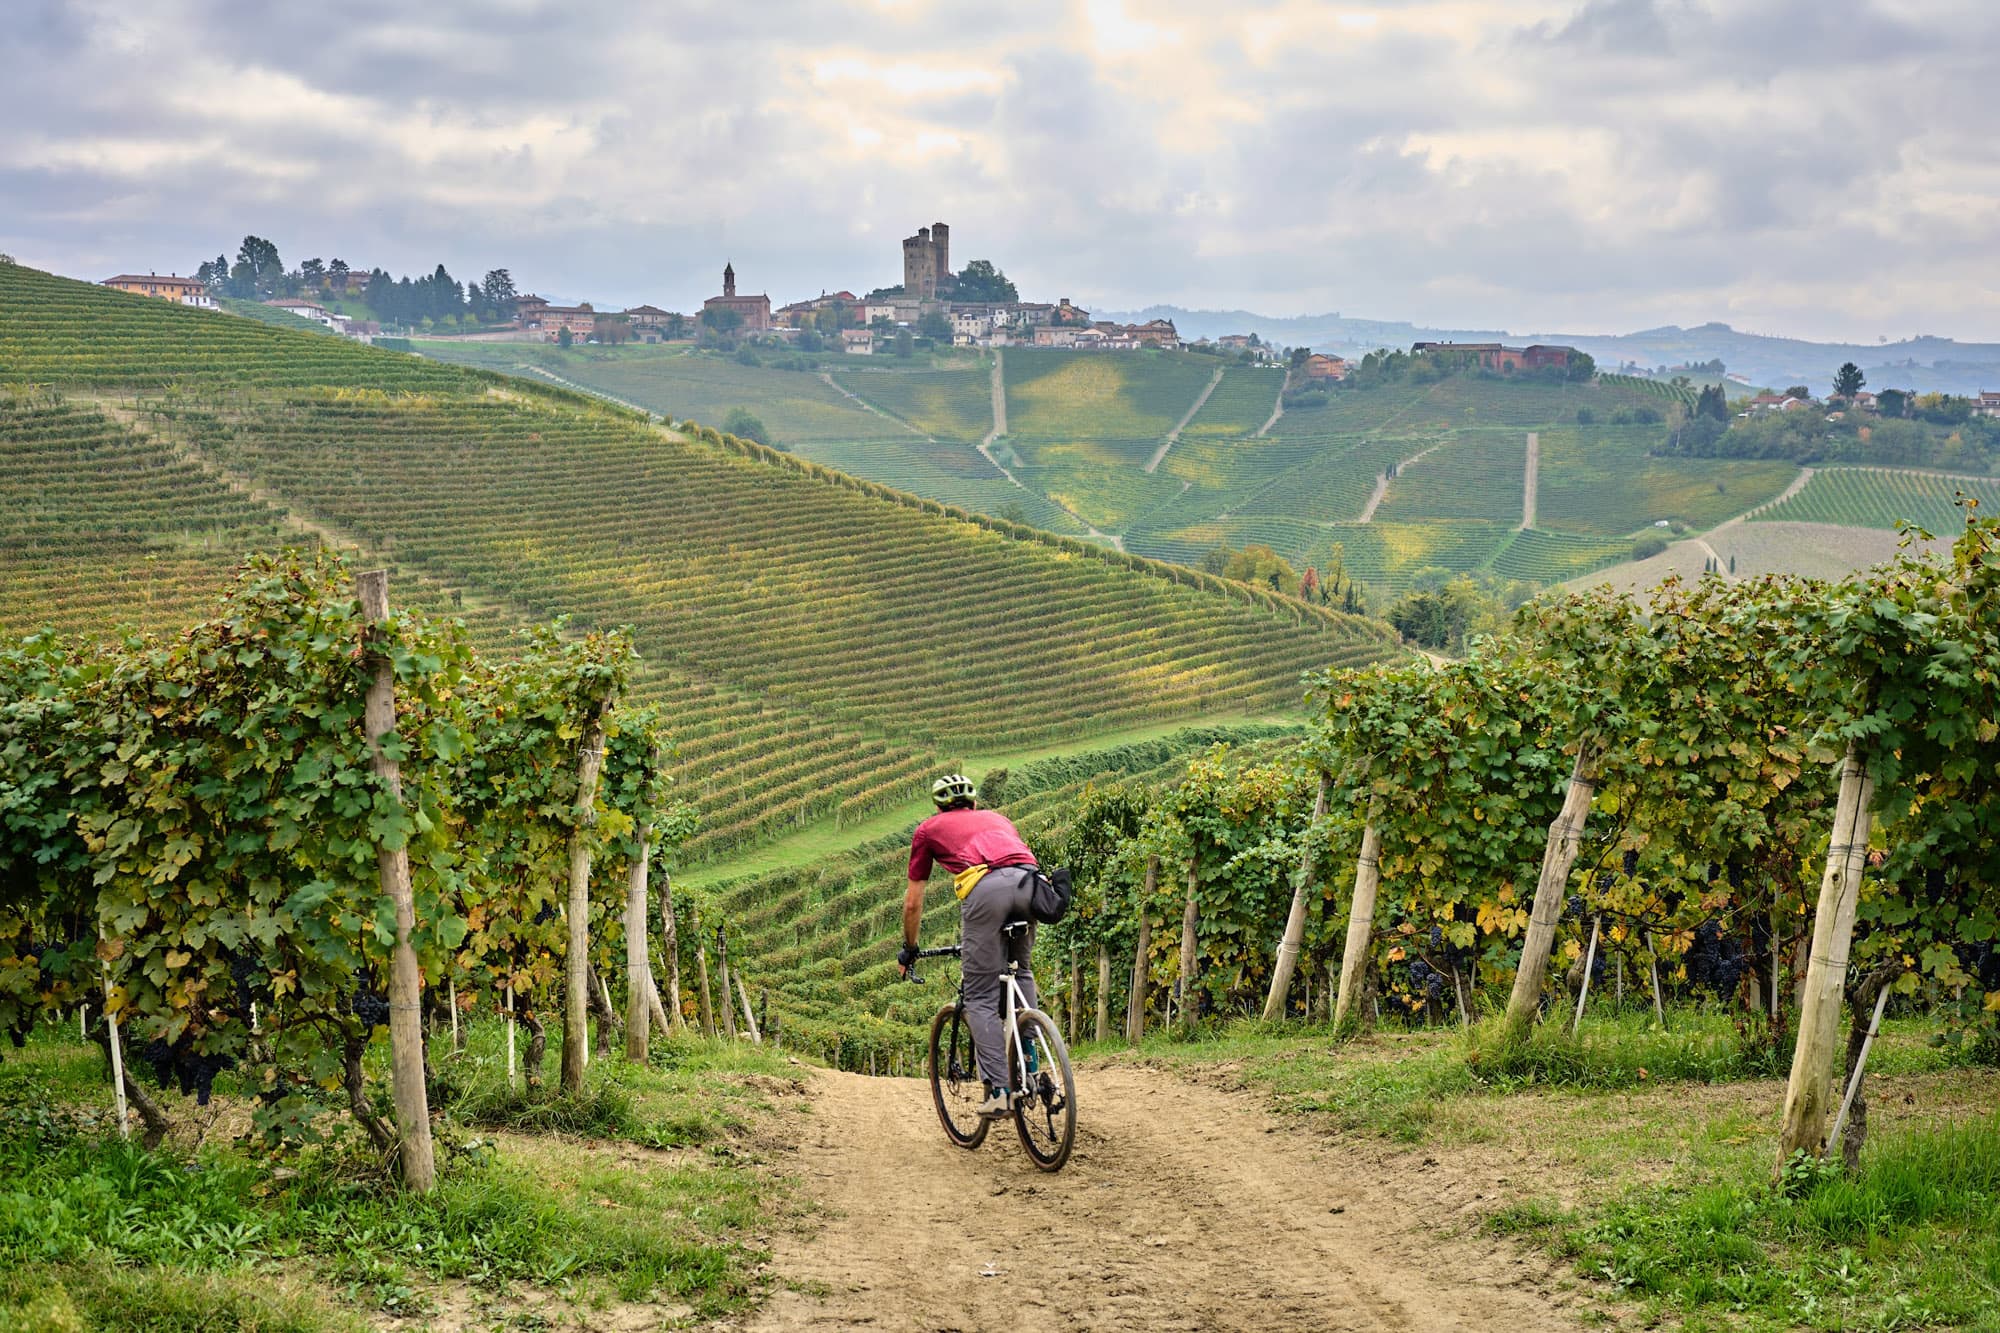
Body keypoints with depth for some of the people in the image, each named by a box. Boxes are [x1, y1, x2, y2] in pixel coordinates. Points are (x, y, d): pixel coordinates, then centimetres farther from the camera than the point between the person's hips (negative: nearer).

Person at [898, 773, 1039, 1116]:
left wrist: (909, 950, 46)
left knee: (981, 998, 4)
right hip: (1028, 881, 4)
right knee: (1019, 971, 29)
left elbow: (913, 903, 31)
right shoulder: (997, 818, 39)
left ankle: (999, 1090, -5)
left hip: (984, 888, -4)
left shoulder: (928, 829, 30)